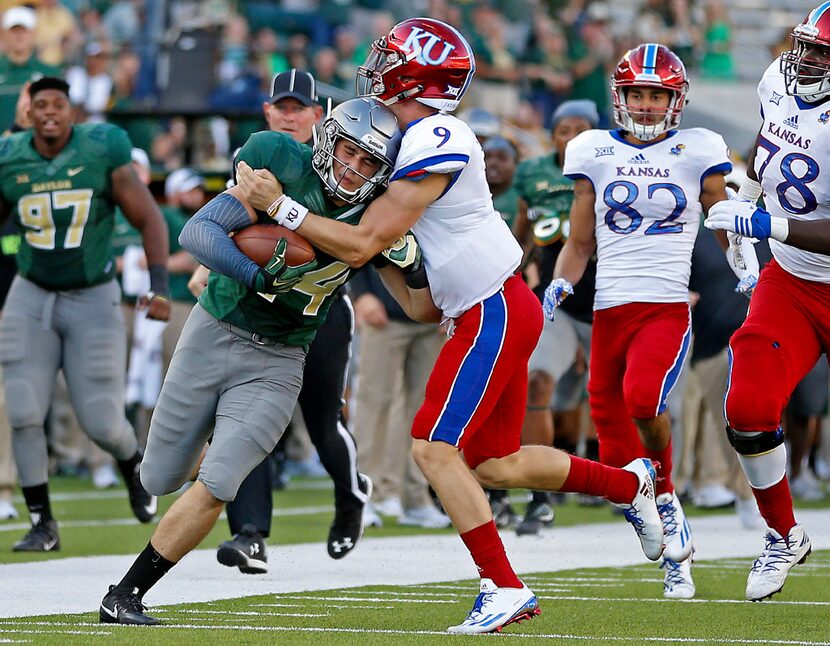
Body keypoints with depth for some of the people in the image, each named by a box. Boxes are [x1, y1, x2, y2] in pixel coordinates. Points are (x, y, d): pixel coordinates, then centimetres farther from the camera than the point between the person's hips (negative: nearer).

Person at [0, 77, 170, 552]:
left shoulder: (103, 152, -12)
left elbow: (149, 218, -9)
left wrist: (160, 286, -19)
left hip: (93, 299, -2)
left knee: (102, 423, -2)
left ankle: (134, 466, 34)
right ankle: (43, 524, 6)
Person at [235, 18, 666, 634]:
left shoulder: (432, 144, -19)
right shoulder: (438, 135, 10)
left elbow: (362, 244, -19)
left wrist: (280, 206, -16)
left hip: (494, 314, -10)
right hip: (491, 311, 10)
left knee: (436, 449, -11)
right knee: (494, 464, 14)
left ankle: (504, 587, -10)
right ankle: (628, 482, 27)